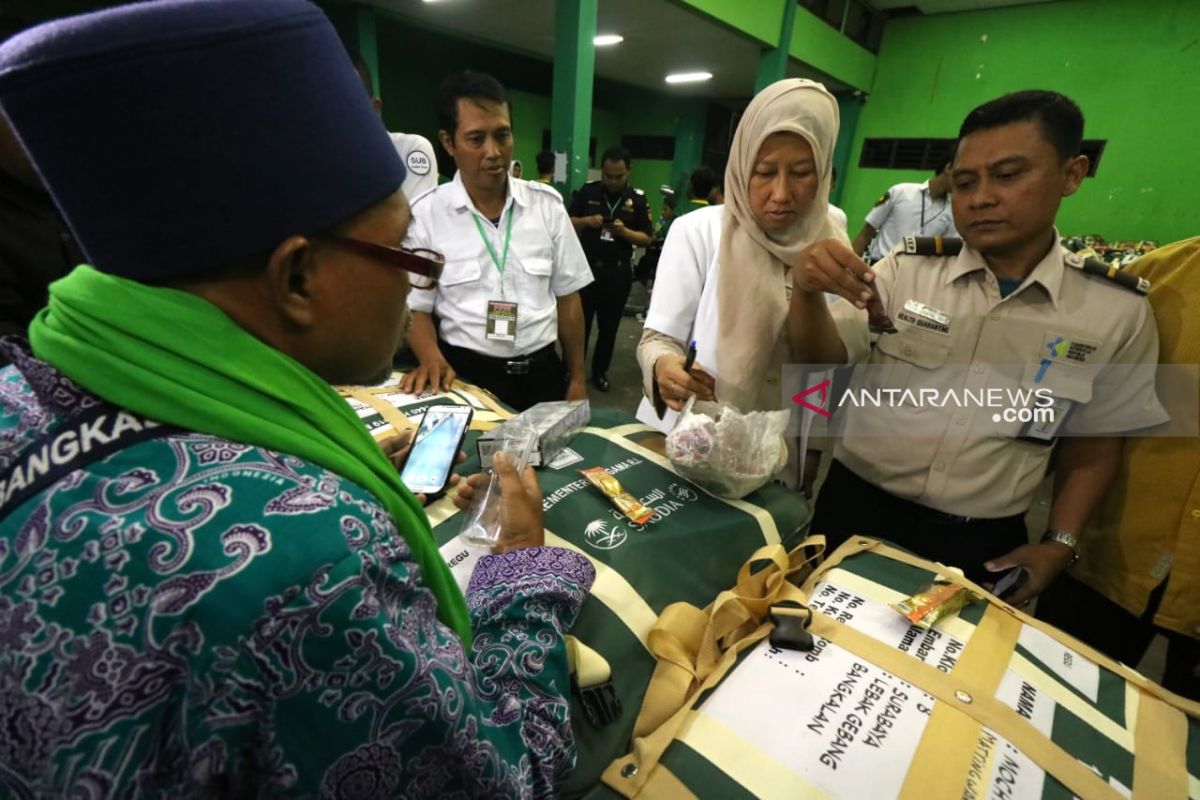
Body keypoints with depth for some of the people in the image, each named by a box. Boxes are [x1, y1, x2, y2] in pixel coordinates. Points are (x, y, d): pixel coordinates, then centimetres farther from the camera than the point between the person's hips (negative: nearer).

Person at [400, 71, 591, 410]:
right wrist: (432, 359, -20)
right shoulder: (425, 215, -6)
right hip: (467, 374, -2)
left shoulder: (547, 204, -1)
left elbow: (567, 297, 4)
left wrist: (577, 378, 4)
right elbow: (417, 308, 0)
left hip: (543, 372, 2)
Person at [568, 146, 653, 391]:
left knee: (609, 326, 10)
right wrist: (586, 221, -15)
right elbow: (568, 223, 6)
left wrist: (624, 231, -18)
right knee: (579, 322, 3)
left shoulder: (638, 198, 1)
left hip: (618, 271, 1)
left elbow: (647, 238, 0)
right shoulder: (587, 191, 1)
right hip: (587, 266, 0)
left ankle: (600, 372, 25)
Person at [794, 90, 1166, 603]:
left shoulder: (1119, 314, -3)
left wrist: (1059, 545, -2)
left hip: (984, 543, 1)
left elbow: (1093, 445, 6)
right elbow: (823, 360, -11)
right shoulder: (907, 270, -5)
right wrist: (809, 294, -29)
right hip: (858, 510, 0)